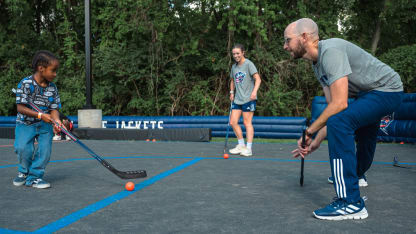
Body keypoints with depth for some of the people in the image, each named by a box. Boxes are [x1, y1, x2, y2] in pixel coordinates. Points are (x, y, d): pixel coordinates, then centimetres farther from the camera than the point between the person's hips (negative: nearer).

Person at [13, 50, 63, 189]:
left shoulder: (52, 88, -1)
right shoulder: (26, 83, -13)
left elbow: (54, 109, -1)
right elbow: (20, 107, -16)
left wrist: (56, 120, -22)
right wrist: (40, 115, -25)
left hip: (45, 125, 3)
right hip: (25, 123, -3)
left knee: (45, 149, -10)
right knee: (23, 148, -19)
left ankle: (34, 176, 9)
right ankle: (24, 171, 12)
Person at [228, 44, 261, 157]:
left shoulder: (248, 64, -6)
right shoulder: (234, 67, 14)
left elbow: (258, 79, -14)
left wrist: (254, 91, -28)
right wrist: (232, 92, 14)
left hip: (248, 99, -7)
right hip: (237, 99, 7)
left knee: (247, 123, -4)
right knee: (233, 122, 4)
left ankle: (248, 148, 3)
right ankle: (241, 145, 18)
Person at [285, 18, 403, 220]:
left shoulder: (330, 51, -26)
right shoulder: (317, 63, 4)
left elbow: (339, 104, -32)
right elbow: (332, 107, 2)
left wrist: (309, 132, -24)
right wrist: (317, 141, -4)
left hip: (386, 89, -11)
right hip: (368, 92, 11)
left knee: (339, 122, -31)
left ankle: (351, 203, -26)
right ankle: (355, 175, 60)